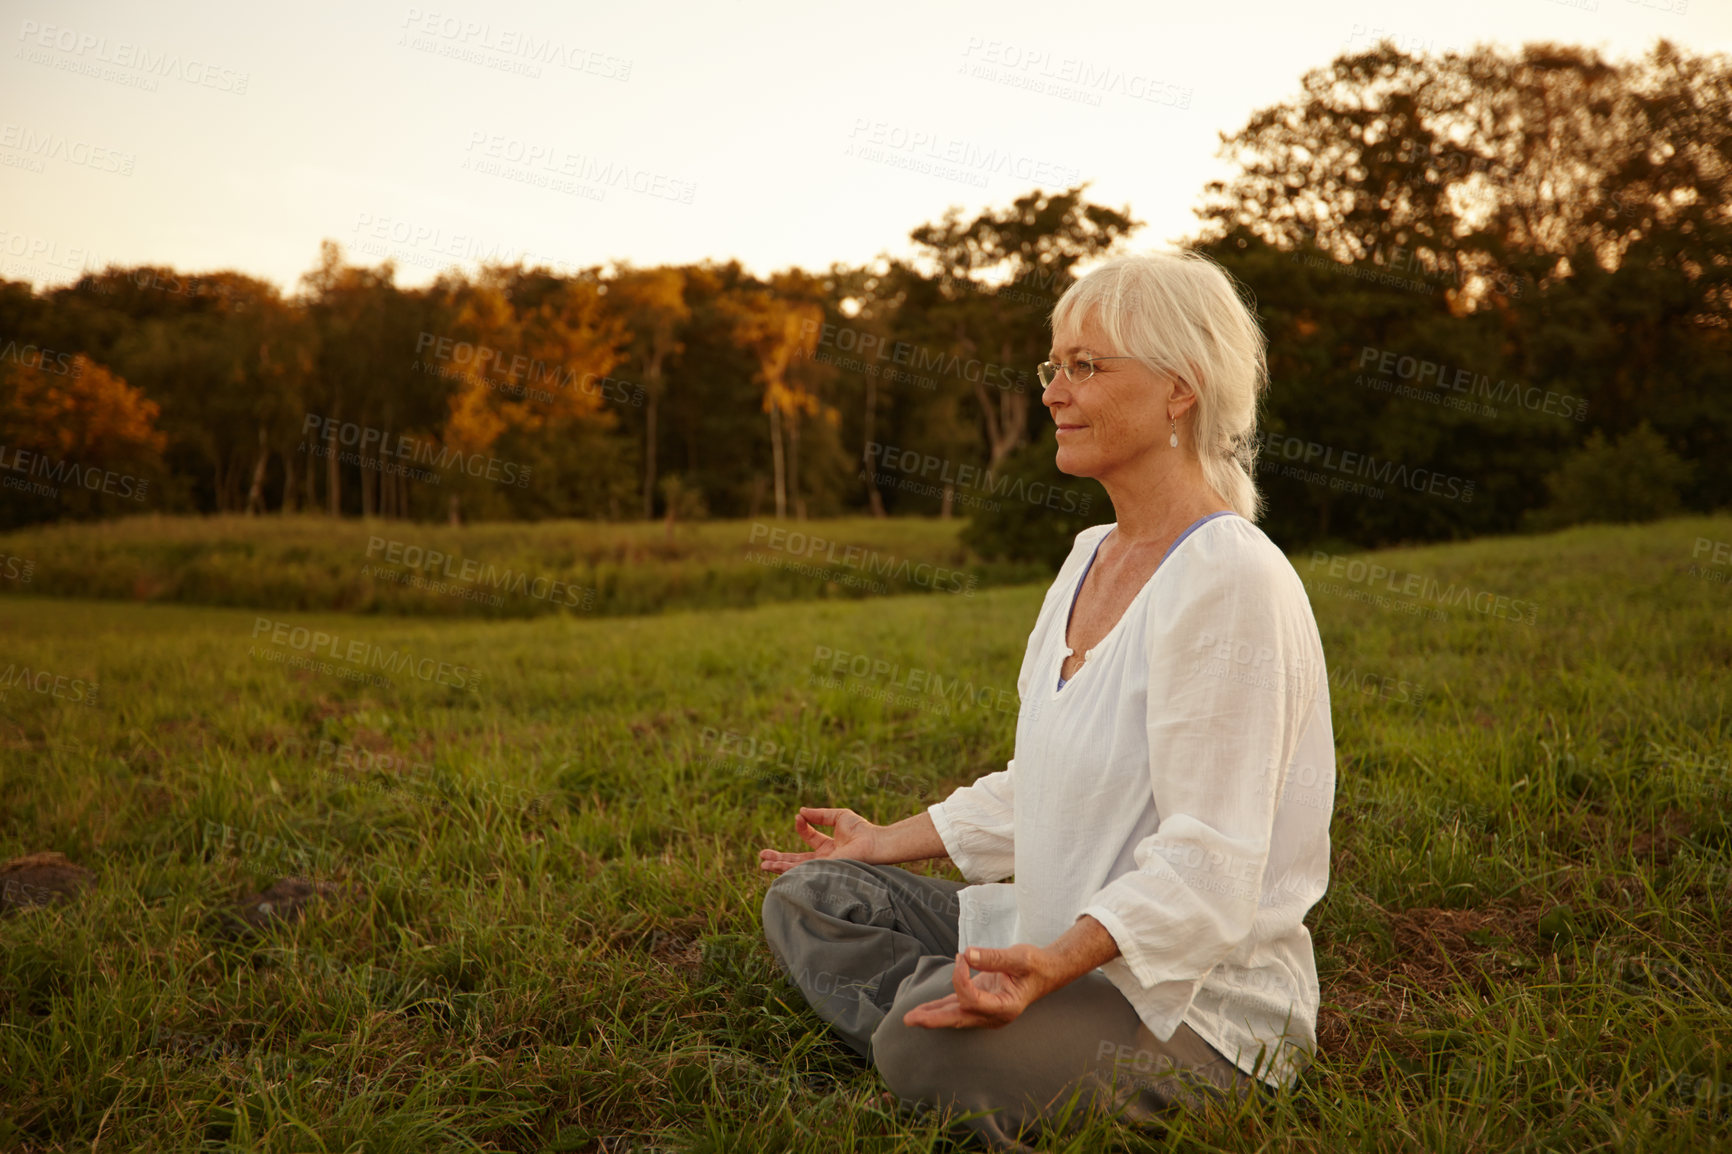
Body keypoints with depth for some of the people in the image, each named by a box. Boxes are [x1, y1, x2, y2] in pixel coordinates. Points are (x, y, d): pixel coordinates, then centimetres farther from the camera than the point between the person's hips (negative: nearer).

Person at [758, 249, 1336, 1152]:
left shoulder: (1229, 579, -20)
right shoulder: (1092, 555, 9)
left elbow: (1208, 862, -25)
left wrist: (1057, 962, -39)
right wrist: (886, 843, 20)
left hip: (1201, 998, -9)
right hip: (1067, 944, 9)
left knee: (926, 1049, -32)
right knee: (806, 898, 5)